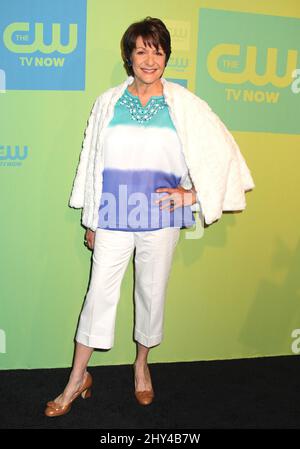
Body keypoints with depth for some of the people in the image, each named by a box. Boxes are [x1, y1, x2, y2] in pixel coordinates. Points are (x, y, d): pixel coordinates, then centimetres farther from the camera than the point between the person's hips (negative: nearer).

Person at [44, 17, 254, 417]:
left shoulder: (184, 104, -2)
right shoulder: (108, 102, 2)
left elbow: (222, 152, 0)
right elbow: (93, 162, 6)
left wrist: (193, 193, -6)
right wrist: (91, 219, 7)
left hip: (160, 219, 0)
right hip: (113, 217, 1)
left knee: (152, 292, 12)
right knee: (99, 293, 5)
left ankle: (142, 365, 35)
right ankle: (78, 379, 21)